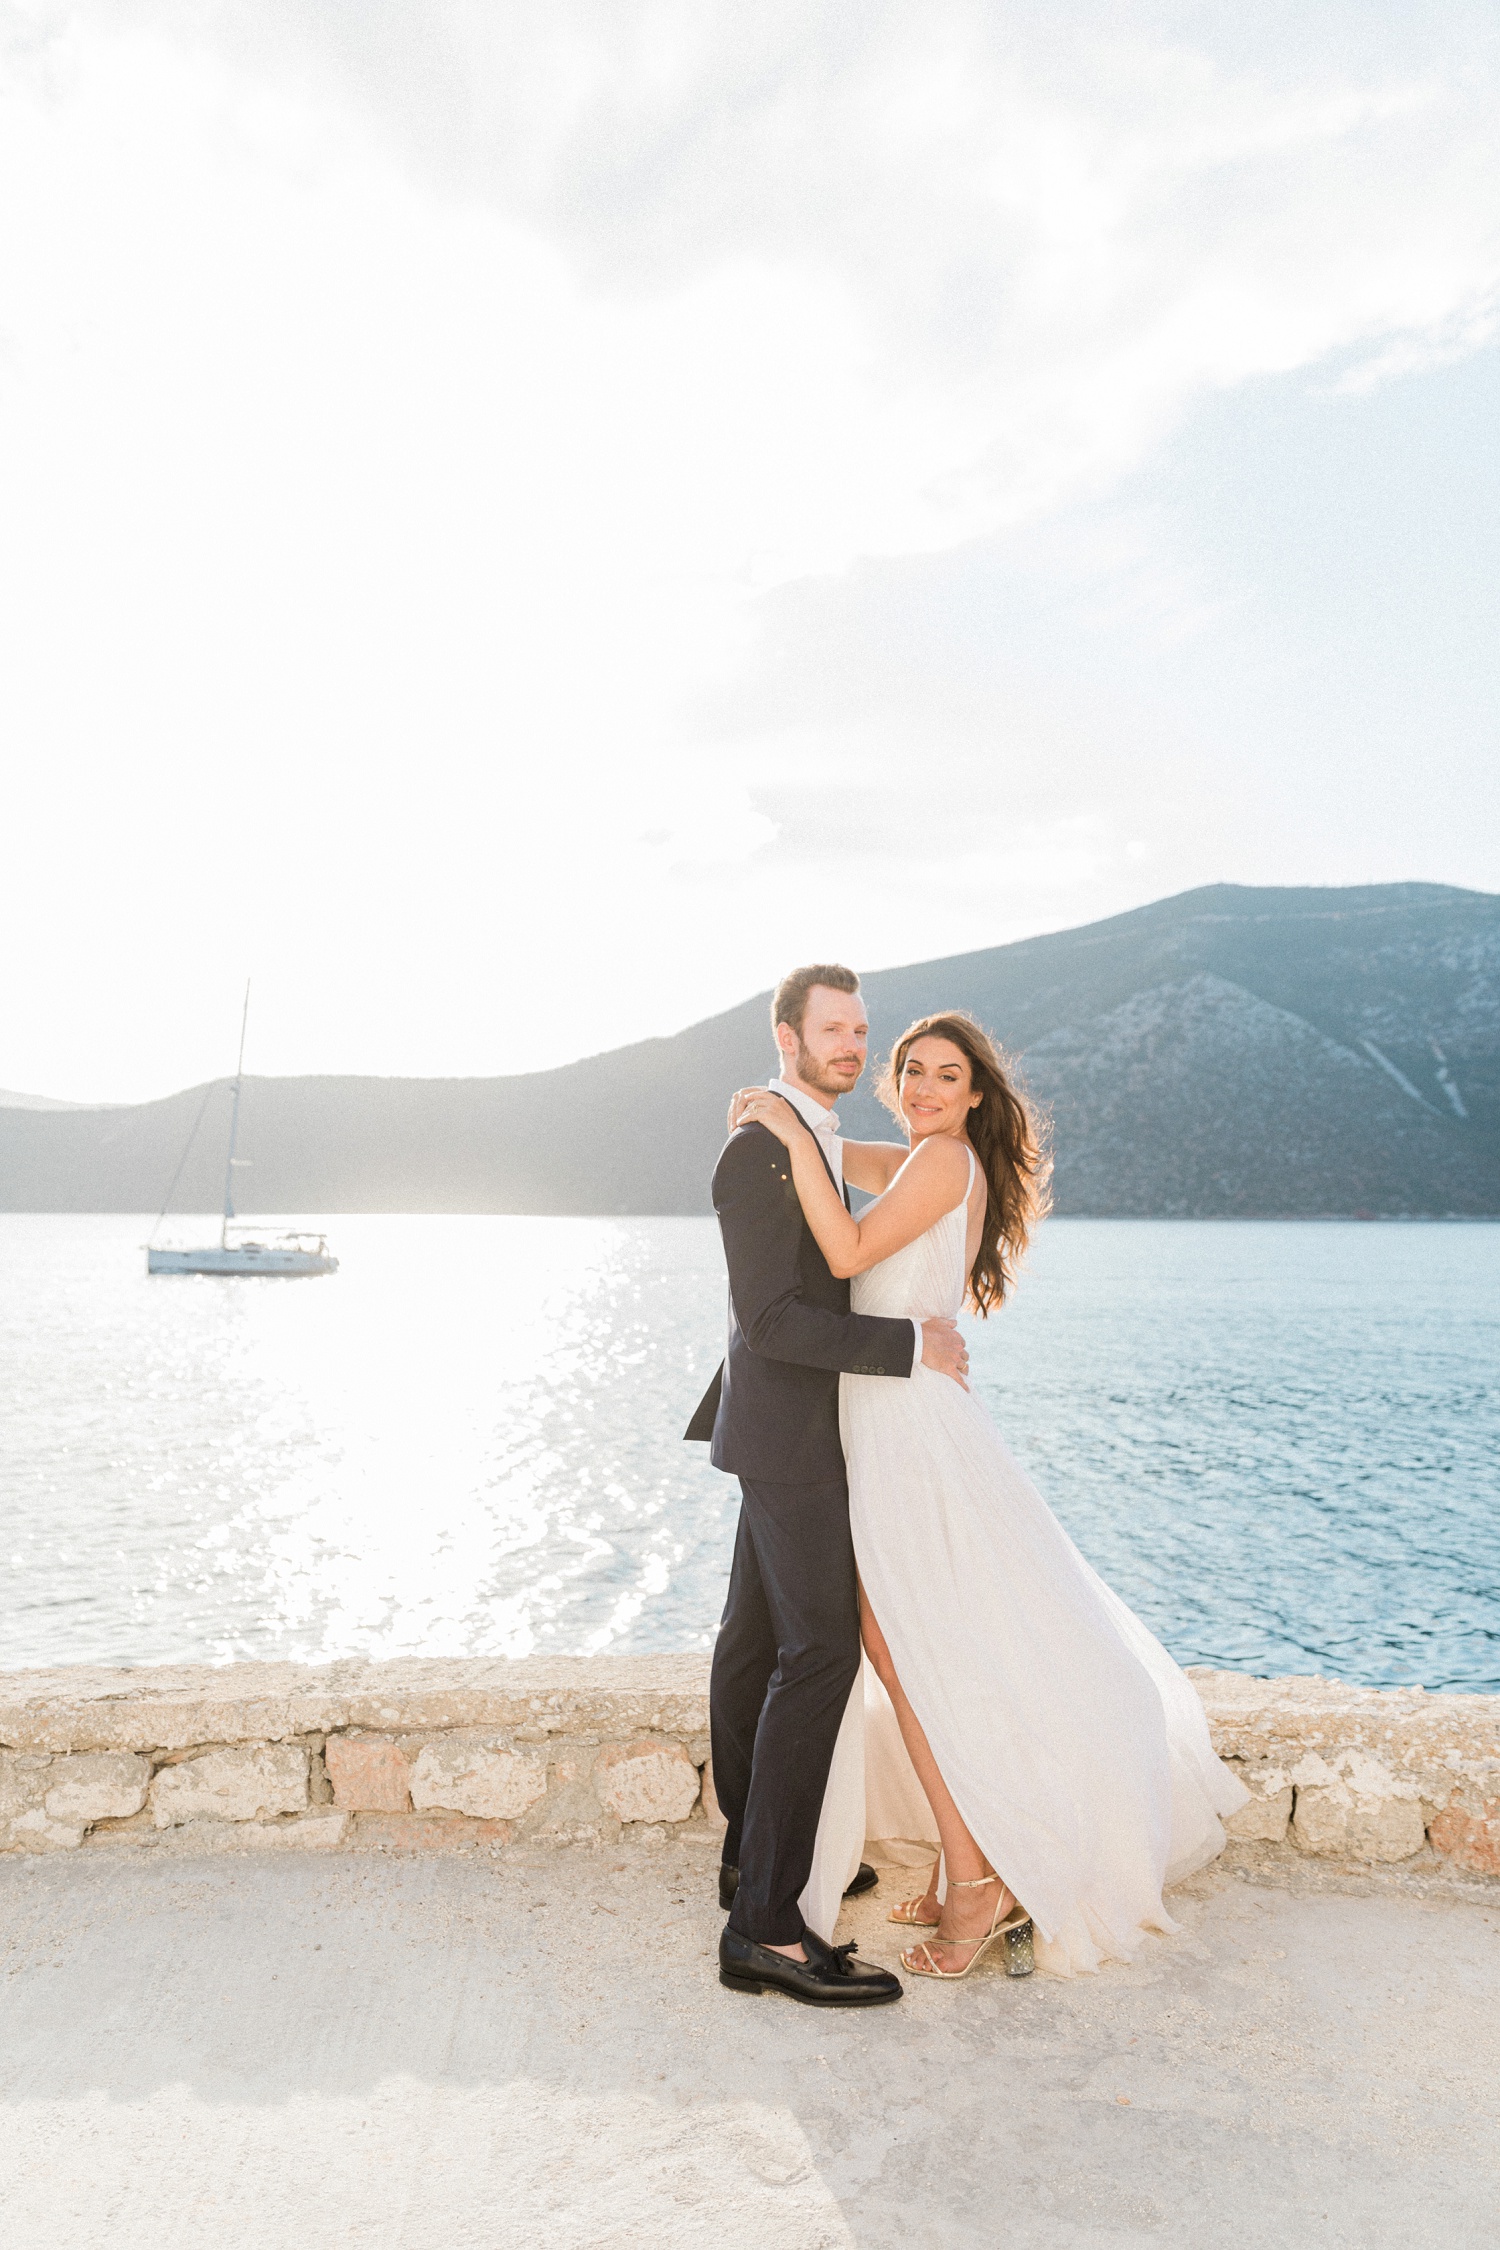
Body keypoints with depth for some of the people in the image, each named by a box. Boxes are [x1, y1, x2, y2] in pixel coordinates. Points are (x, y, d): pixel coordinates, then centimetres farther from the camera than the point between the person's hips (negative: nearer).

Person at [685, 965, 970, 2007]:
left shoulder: (809, 1139, 13)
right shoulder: (758, 1152, -19)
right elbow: (769, 1318, -25)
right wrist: (912, 1344, -23)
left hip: (785, 1427, 10)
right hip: (789, 1434, -10)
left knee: (757, 1644, 17)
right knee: (821, 1653, -12)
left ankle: (754, 1852, 31)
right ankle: (766, 1928, -9)